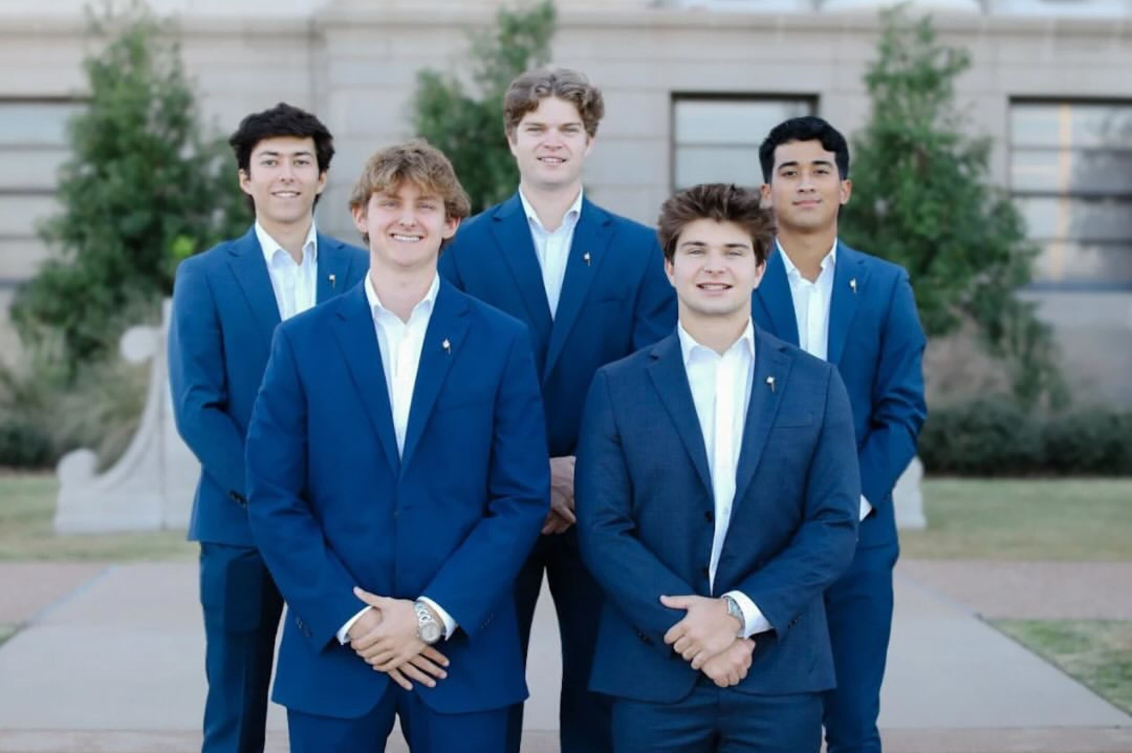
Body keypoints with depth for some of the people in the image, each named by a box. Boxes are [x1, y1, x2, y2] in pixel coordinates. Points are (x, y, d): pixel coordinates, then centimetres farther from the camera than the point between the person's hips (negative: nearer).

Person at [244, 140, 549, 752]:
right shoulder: (302, 341, 3)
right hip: (333, 648, 0)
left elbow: (522, 500, -1)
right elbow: (273, 501, 0)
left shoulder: (501, 341, 2)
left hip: (462, 649, 0)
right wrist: (350, 619, -10)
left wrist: (434, 614, -11)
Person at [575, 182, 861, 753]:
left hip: (780, 676, 1)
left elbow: (835, 525, 0)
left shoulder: (816, 385, 6)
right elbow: (602, 530, -2)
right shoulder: (617, 387, 4)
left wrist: (741, 612, -12)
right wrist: (688, 626, -14)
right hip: (652, 677, 0)